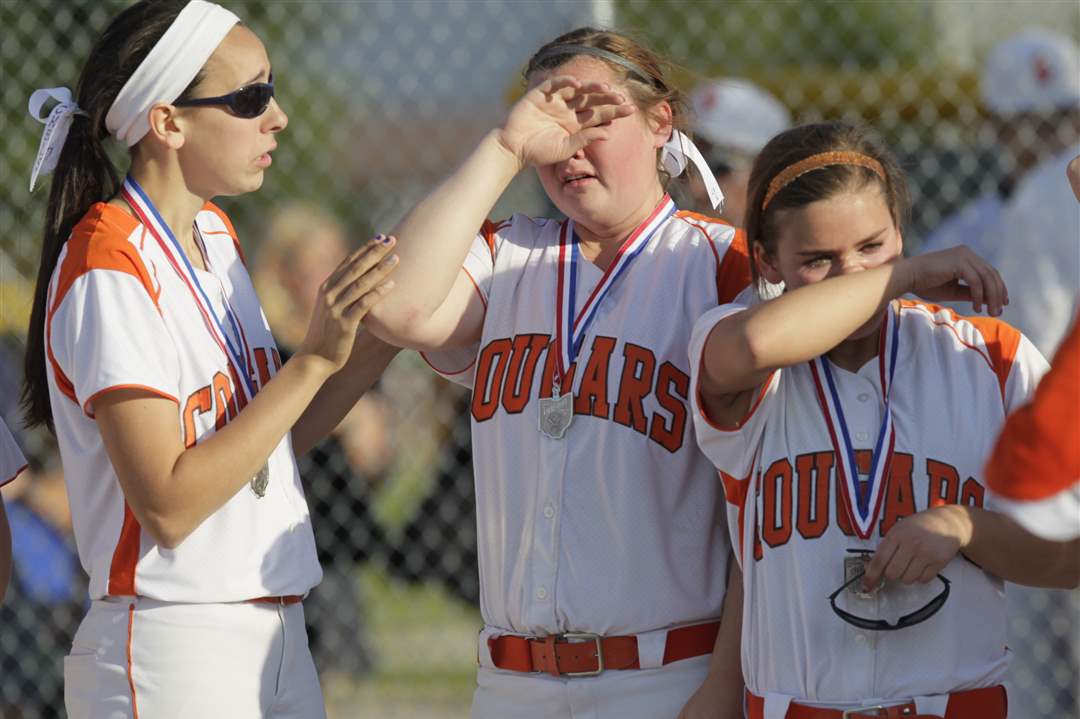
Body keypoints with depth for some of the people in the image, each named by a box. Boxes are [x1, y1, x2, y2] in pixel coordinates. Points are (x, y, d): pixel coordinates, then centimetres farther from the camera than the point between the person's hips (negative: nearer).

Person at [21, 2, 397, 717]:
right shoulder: (109, 270, -16)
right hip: (171, 654, -8)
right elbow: (168, 506, -21)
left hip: (277, 635, 8)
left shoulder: (214, 233, 11)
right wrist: (314, 361, -21)